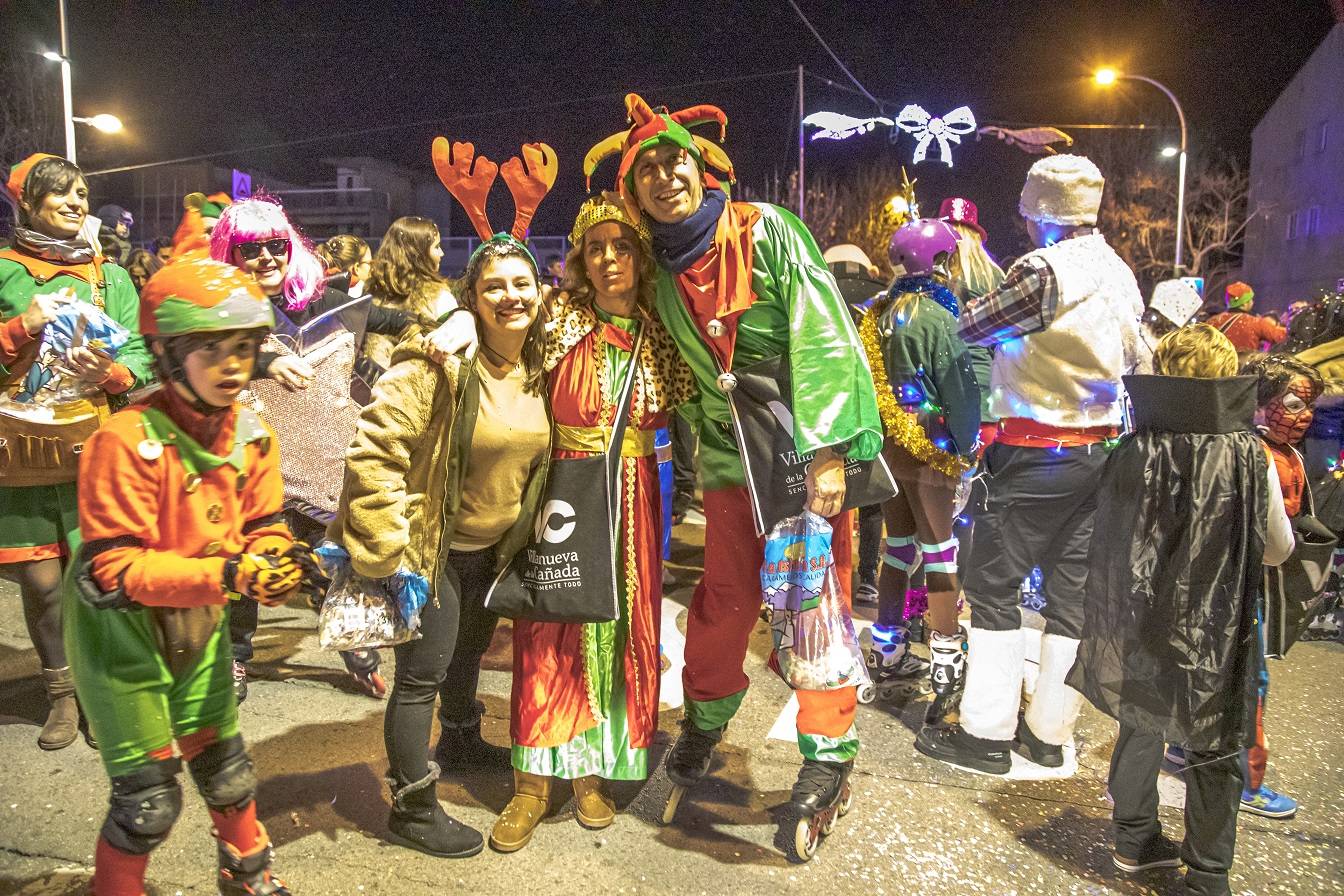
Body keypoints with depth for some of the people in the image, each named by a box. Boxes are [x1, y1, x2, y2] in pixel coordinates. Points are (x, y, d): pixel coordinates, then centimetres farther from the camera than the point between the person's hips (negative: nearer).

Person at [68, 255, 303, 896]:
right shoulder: (128, 442, -28)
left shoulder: (252, 436, -8)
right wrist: (226, 575, -37)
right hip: (121, 631, -6)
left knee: (225, 765, 18)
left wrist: (279, 563, -22)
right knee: (148, 797, 0)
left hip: (197, 625, 6)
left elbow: (262, 526, 0)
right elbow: (114, 570, -28)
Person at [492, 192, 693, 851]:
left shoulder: (661, 334, 3)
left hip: (634, 501, 3)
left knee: (623, 632, 9)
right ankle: (534, 783, 16)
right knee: (554, 636, 2)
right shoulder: (561, 326, -3)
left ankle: (593, 772, 26)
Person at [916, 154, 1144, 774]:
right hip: (1100, 450, 8)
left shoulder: (1044, 269, -16)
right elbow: (1131, 360, 18)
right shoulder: (1121, 275, 11)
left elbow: (972, 328, -8)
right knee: (1072, 592, 11)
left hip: (1038, 455, -8)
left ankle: (987, 734, 6)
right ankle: (1049, 733, 22)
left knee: (993, 586, 1)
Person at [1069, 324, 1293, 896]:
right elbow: (1279, 549, -1)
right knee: (1213, 752, 12)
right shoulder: (1250, 459, -14)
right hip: (1215, 632, -2)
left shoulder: (1129, 455, -11)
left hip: (1138, 628, 3)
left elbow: (1109, 541, 1)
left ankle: (1135, 840, 37)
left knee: (1141, 725, 21)